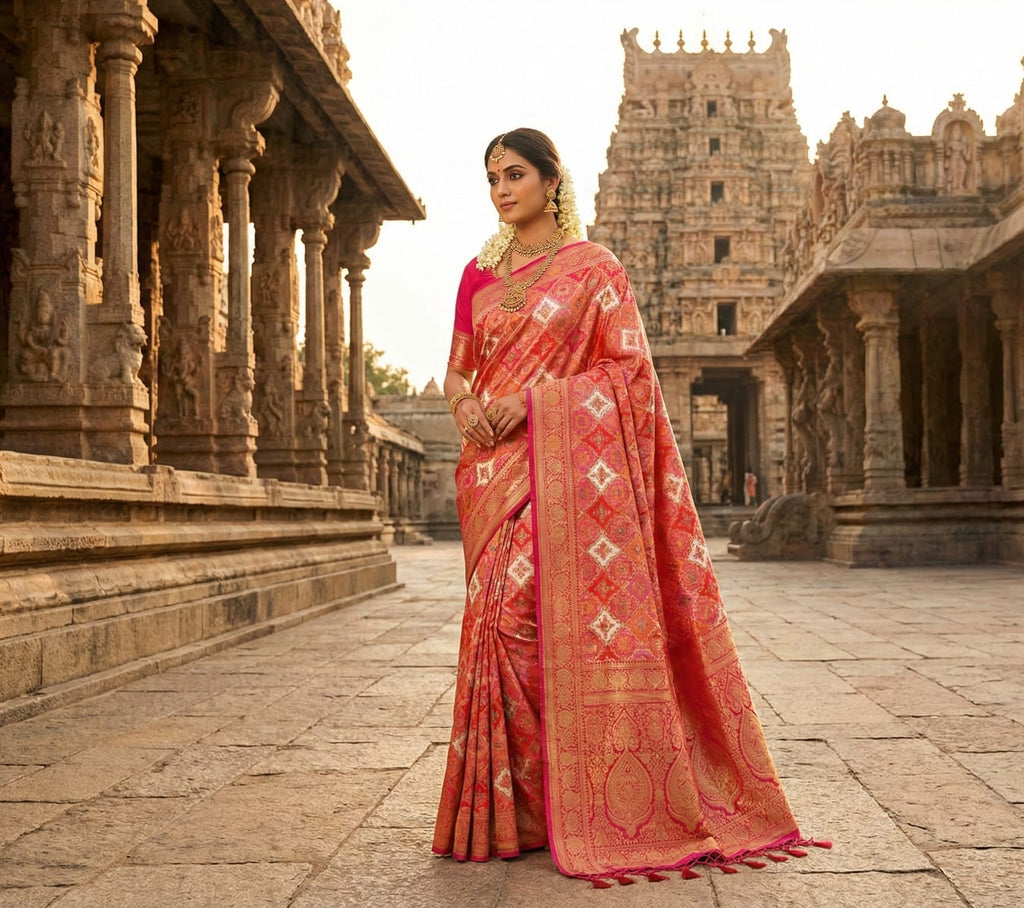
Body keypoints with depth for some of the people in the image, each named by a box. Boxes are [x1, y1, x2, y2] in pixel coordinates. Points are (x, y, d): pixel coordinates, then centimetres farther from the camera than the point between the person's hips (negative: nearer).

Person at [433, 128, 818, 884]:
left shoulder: (594, 267, 3)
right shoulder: (479, 274, 17)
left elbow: (629, 367, -3)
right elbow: (457, 369, 18)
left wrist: (532, 397, -13)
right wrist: (465, 403, -7)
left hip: (567, 463, -4)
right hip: (494, 468, 4)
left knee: (572, 620, -10)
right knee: (502, 620, -1)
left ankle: (596, 807, 0)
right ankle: (509, 808, 7)